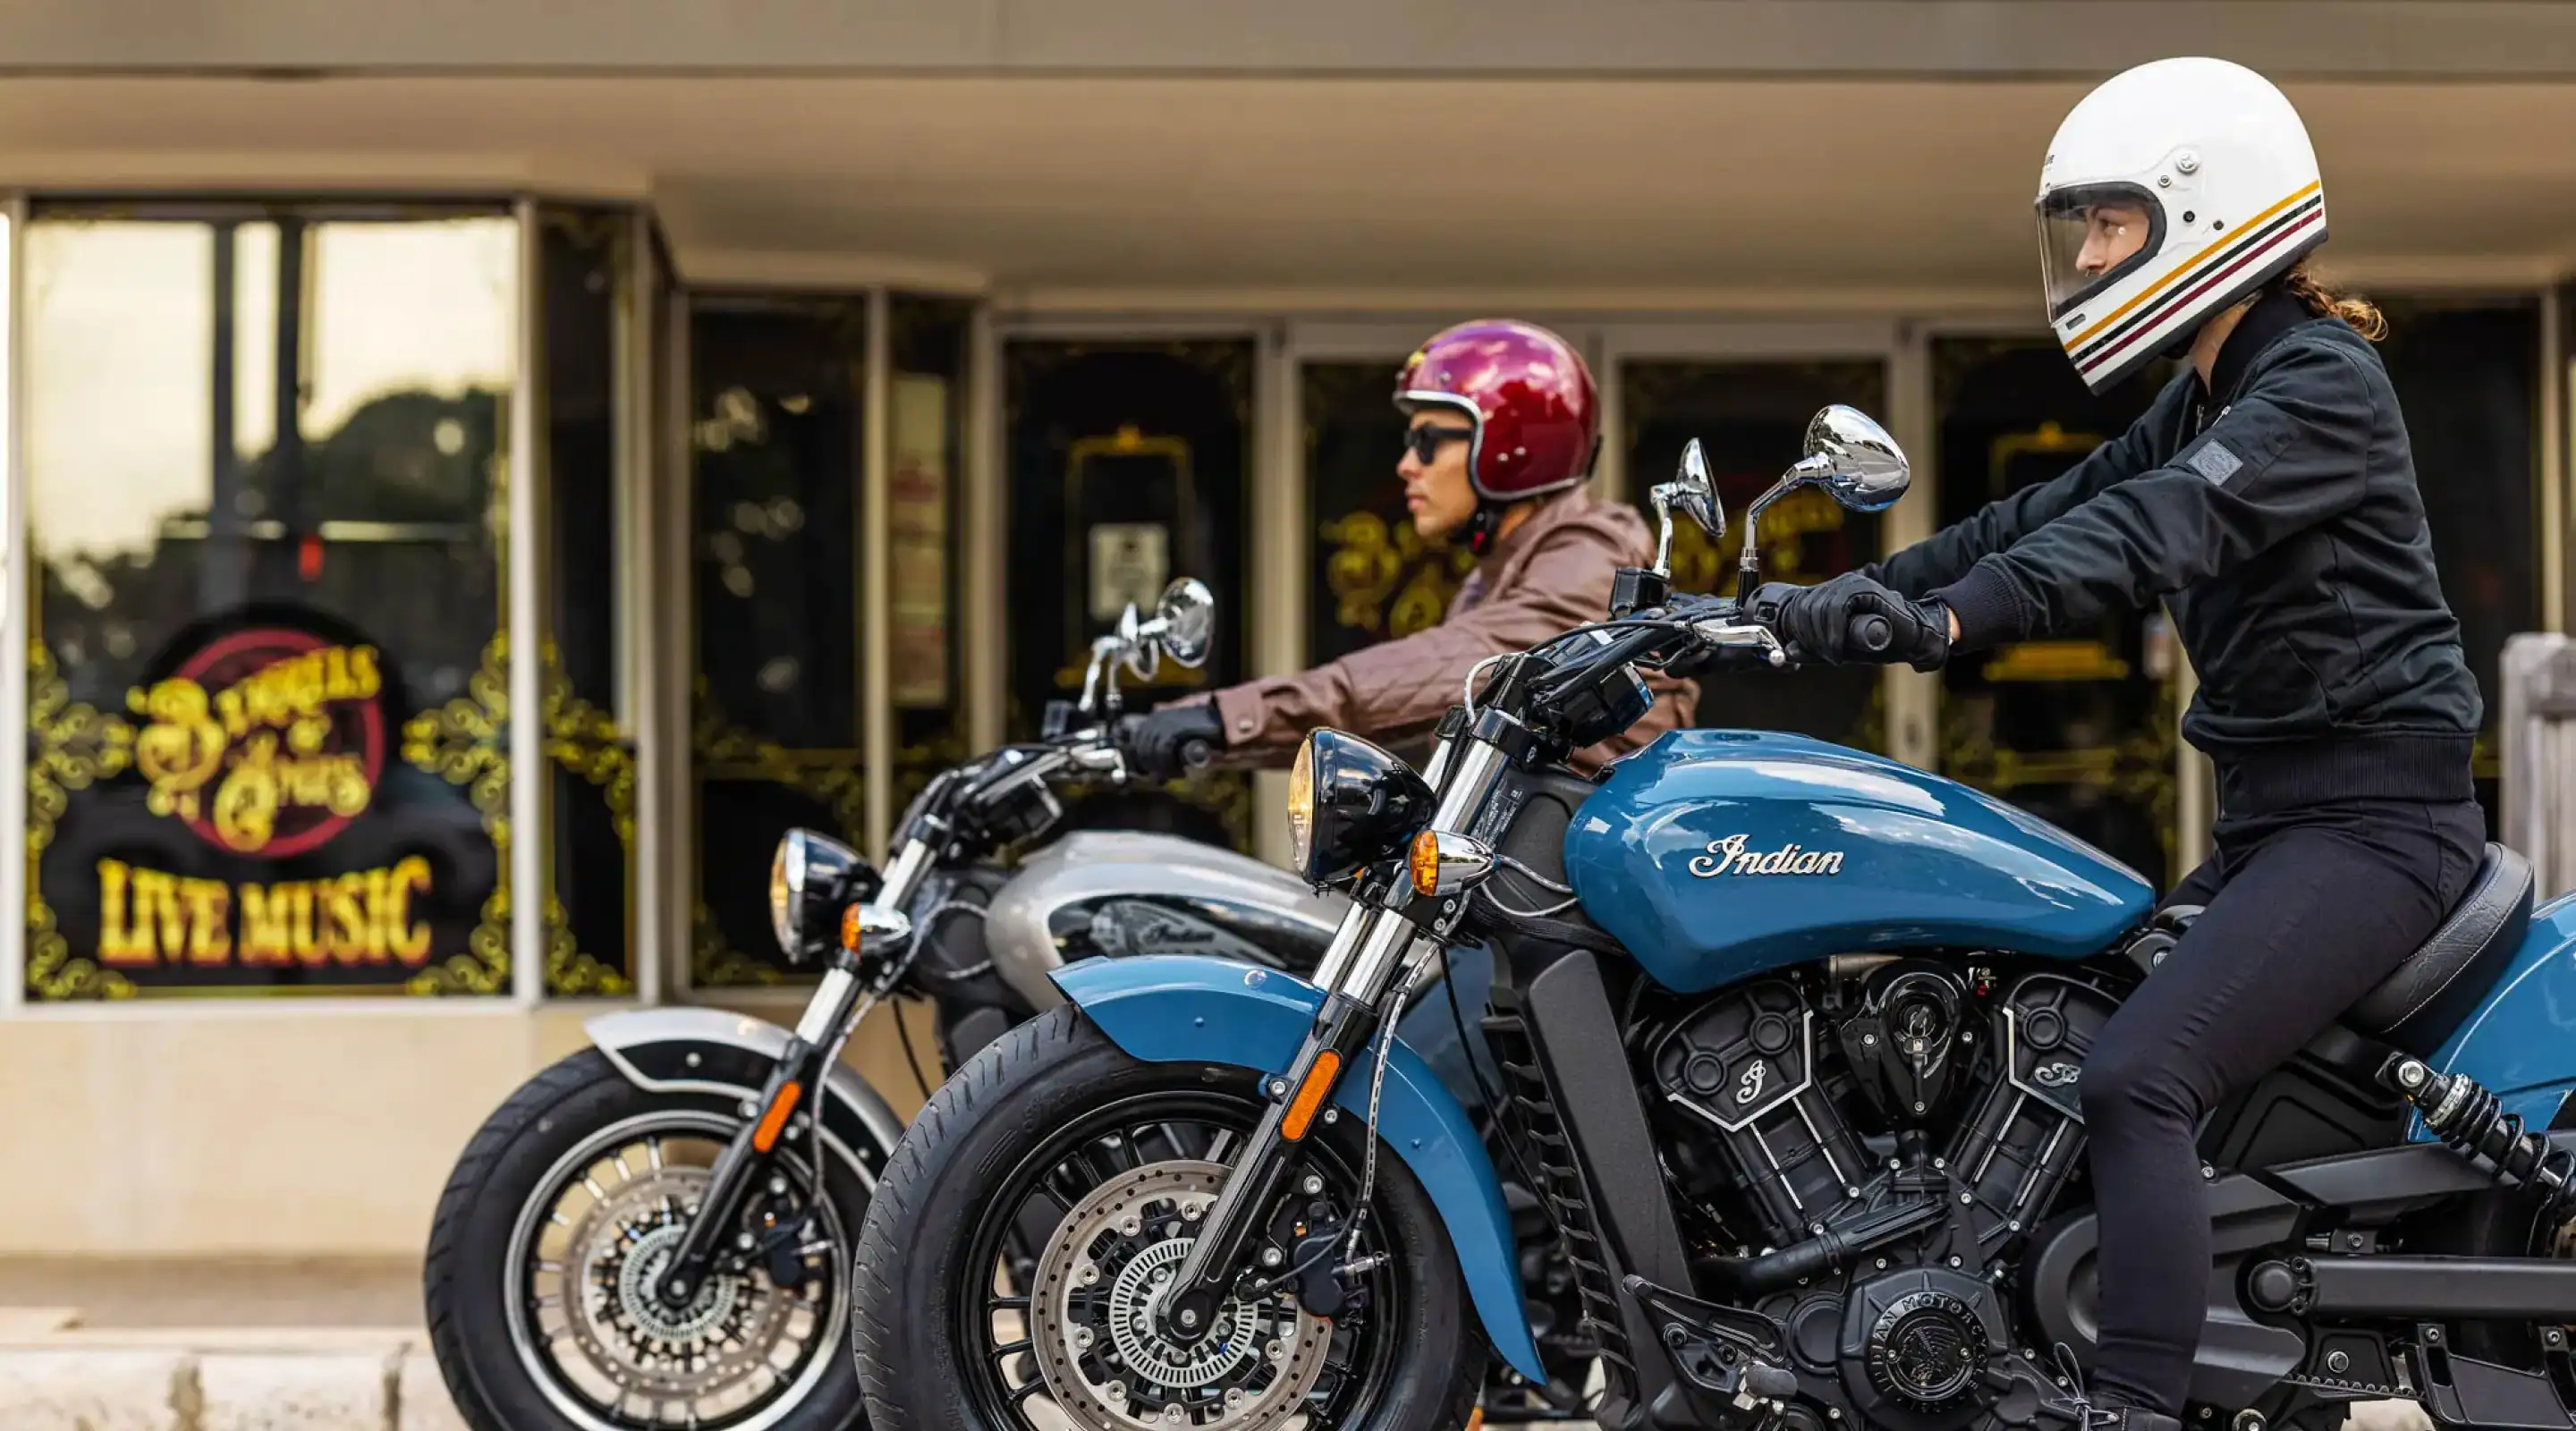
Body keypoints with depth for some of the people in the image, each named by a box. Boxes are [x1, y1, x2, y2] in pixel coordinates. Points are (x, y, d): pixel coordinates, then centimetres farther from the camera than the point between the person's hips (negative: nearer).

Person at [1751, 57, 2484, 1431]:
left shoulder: (2320, 384, -13)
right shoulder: (2203, 403, 17)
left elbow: (2158, 529, -29)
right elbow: (2053, 513, 12)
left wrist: (1950, 618, -42)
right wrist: (1848, 597, 1)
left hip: (2374, 814, -10)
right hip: (2275, 813, 10)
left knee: (2134, 1074, -25)